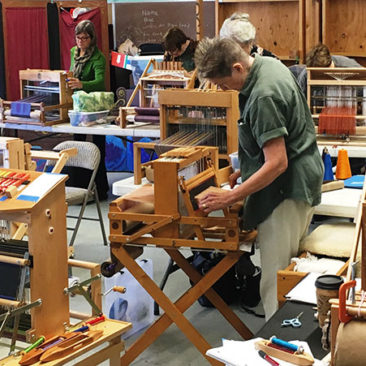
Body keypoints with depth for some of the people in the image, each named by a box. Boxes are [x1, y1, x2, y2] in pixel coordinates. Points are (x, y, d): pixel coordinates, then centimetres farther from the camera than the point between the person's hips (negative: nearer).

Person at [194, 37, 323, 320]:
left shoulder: (263, 97, -24)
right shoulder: (268, 64, 7)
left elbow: (277, 163, -26)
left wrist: (230, 198, -22)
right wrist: (244, 170, 17)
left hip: (287, 189, -11)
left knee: (275, 283, -7)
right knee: (290, 271, 17)